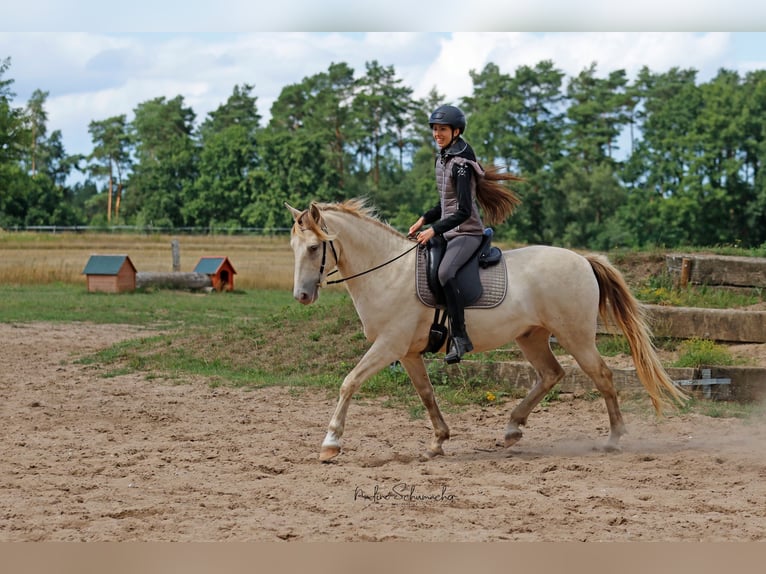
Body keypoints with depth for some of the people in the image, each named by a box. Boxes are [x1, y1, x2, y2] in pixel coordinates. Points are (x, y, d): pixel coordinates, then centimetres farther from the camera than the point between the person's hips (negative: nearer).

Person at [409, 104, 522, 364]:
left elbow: (463, 211, -22)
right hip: (448, 234, 10)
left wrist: (433, 230, -24)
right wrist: (424, 219, 10)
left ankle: (459, 336, -32)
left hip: (467, 233, -10)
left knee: (444, 272, -34)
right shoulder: (441, 159, 12)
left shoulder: (461, 164, -16)